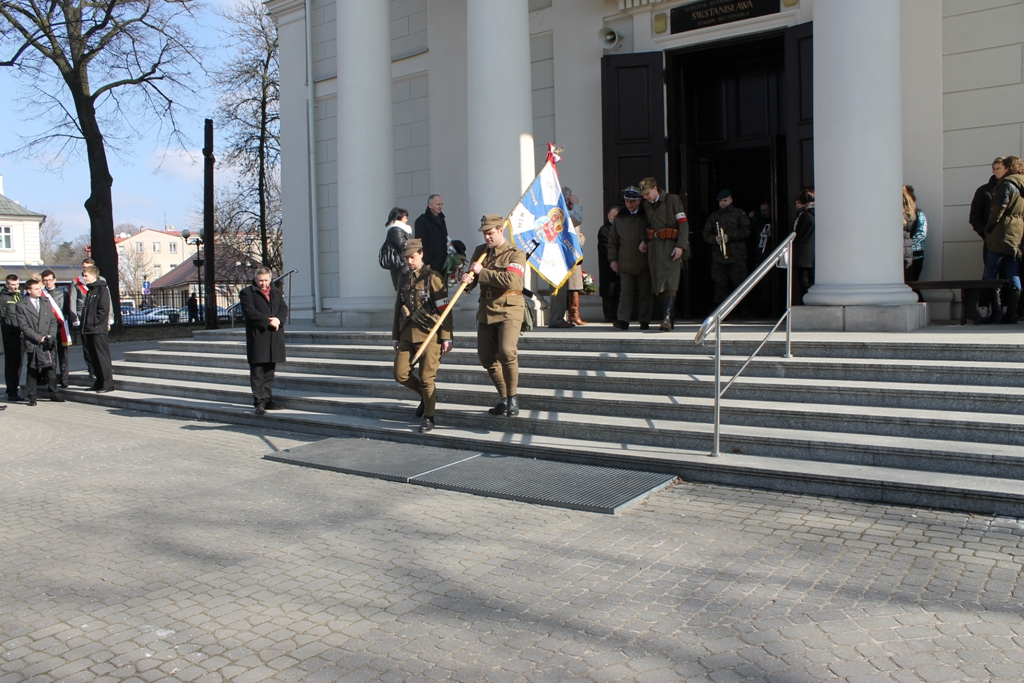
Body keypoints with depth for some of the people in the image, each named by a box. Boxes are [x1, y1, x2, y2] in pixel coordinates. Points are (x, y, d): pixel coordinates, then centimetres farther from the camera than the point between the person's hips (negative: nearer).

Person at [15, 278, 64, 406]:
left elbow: (53, 321, 11)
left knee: (50, 368, 5)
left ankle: (53, 393, 12)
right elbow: (24, 326, -7)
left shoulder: (46, 303, 12)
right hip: (32, 344, -3)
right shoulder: (21, 306, -3)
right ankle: (31, 396, 9)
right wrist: (39, 338, -14)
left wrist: (50, 335, -5)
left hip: (48, 343, 3)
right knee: (32, 370, 2)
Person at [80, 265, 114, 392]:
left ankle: (108, 384, -6)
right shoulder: (90, 290, 19)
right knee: (94, 357, 12)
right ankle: (99, 382, 18)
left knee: (102, 356, -8)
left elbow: (104, 309, -16)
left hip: (98, 329, -9)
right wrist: (85, 323, 12)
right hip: (89, 330, 9)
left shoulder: (101, 289, -8)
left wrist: (94, 322, -17)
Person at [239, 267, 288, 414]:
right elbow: (250, 312, -12)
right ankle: (259, 402, -5)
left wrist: (278, 320, -12)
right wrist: (268, 321, -16)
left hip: (275, 337, 5)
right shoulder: (247, 292, 0)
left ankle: (268, 400, 16)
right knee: (257, 372, -5)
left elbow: (284, 308, 9)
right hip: (257, 337, -5)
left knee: (269, 372, 10)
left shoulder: (276, 292, 19)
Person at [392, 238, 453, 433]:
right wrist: (395, 336, 17)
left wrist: (446, 337, -11)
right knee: (401, 374, 1)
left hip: (429, 334, -6)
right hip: (407, 335, 6)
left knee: (426, 377, -4)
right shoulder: (403, 279, 14)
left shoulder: (432, 277, -4)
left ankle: (428, 417, 11)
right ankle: (425, 395, 27)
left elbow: (444, 309, -7)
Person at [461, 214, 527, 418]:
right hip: (486, 309, 6)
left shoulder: (516, 254, -6)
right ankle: (504, 399, 24)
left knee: (507, 352, -22)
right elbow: (473, 277, 13)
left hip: (509, 309, -6)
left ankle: (513, 397, -3)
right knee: (486, 357, 7)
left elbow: (510, 280, -22)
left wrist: (482, 272, -16)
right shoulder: (480, 251, 12)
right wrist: (468, 280, -12)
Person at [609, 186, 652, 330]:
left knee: (645, 293, 4)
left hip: (644, 263, -1)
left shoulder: (646, 216, 2)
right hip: (625, 263, 1)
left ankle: (644, 321, 11)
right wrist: (613, 259, 6)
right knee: (625, 292, -3)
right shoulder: (619, 218, 9)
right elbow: (613, 241, 12)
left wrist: (645, 242, -15)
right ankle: (622, 320, -3)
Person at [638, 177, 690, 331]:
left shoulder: (672, 200, -1)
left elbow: (684, 224, -6)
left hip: (670, 246, -5)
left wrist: (680, 246, -15)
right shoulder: (646, 205, 16)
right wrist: (644, 242, 6)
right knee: (659, 285, 3)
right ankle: (670, 320, 8)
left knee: (670, 283, -16)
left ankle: (667, 317, -26)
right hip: (654, 247, 6)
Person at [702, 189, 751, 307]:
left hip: (736, 257, -3)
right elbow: (706, 234, 13)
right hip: (718, 257, 3)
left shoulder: (739, 213, 8)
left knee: (739, 284, -5)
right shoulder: (713, 216, 19)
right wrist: (715, 239, -8)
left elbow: (746, 231, -2)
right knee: (720, 286, 1)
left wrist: (729, 236, -12)